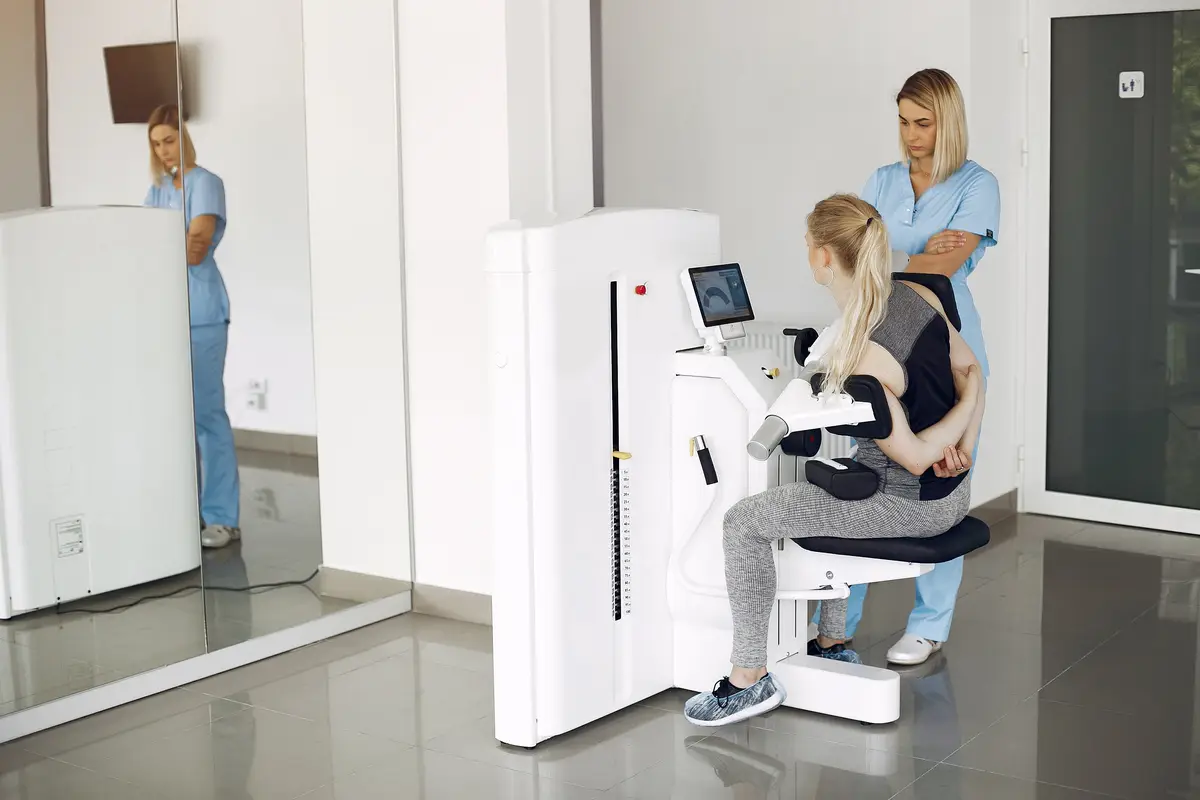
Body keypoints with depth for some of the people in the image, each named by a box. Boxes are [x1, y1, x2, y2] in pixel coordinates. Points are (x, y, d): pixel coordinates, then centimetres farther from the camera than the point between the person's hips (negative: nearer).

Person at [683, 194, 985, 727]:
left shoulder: (853, 356, -27)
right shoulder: (919, 296, -2)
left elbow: (914, 457, -22)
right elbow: (970, 370, 10)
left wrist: (965, 408, -9)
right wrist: (962, 446, 2)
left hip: (911, 506, -9)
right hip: (954, 492, 9)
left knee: (743, 522, -4)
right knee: (822, 491, 34)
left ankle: (751, 678, 3)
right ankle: (832, 643, 40)